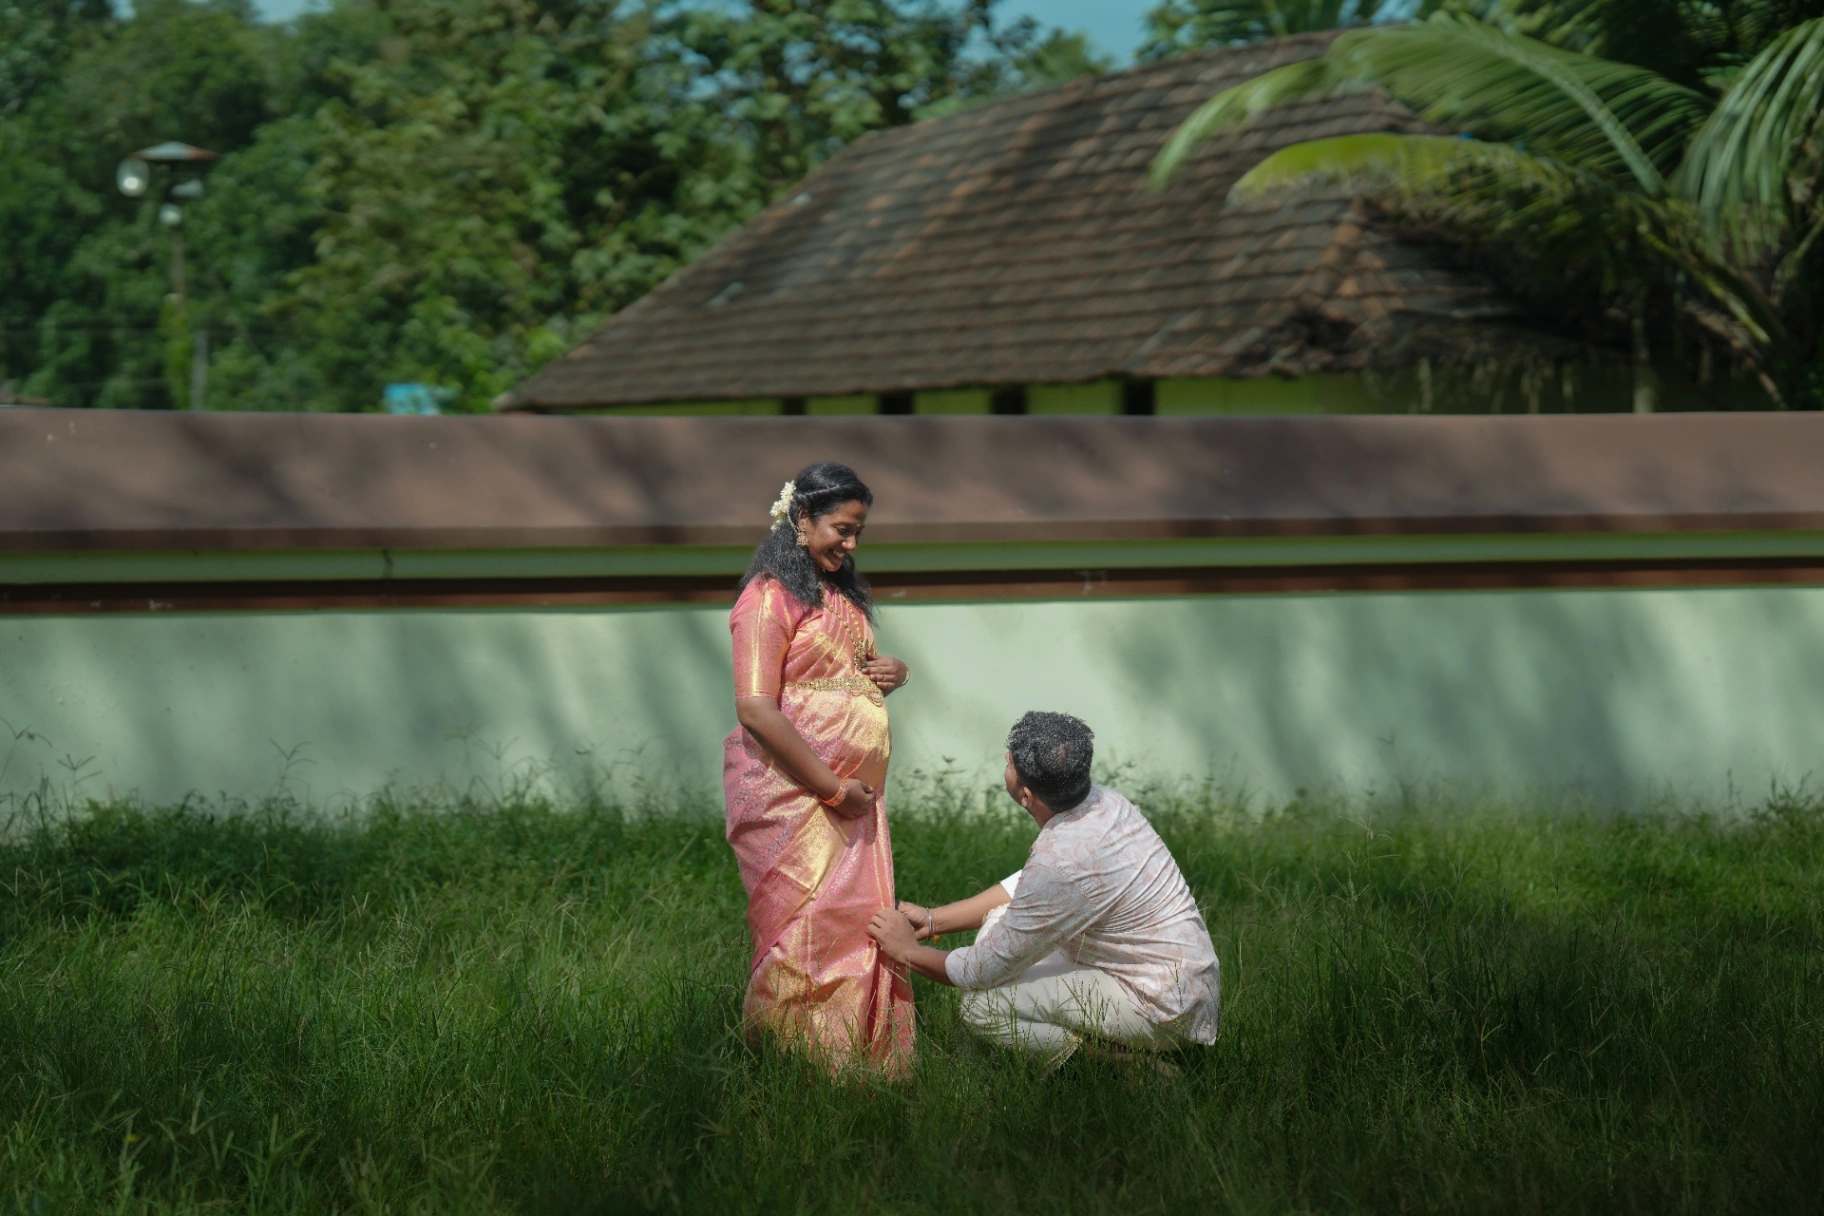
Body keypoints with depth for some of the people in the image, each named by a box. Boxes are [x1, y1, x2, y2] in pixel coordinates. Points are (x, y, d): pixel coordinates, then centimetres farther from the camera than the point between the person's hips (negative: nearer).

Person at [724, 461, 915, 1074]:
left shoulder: (844, 595, 18)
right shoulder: (770, 597, -10)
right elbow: (756, 711, -18)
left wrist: (891, 673, 9)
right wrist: (833, 788, -17)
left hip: (854, 791, 8)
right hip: (793, 790, -8)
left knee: (861, 923, 4)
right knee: (804, 929, -7)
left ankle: (866, 1060, 10)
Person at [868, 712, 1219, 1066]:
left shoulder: (1061, 862, -28)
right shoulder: (1100, 802, -2)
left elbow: (983, 971, -15)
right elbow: (1026, 888, 17)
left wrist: (908, 951, 3)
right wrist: (933, 920, 14)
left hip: (1165, 1010, -9)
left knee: (982, 1005, -15)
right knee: (999, 921, 12)